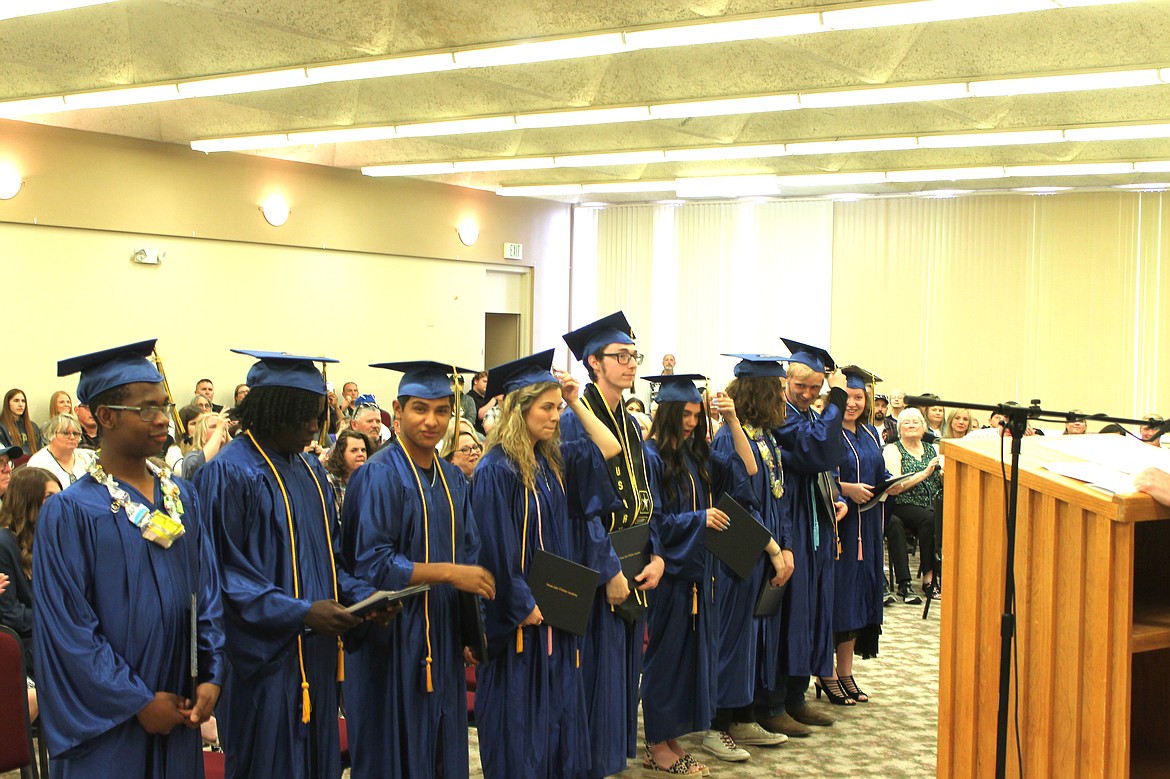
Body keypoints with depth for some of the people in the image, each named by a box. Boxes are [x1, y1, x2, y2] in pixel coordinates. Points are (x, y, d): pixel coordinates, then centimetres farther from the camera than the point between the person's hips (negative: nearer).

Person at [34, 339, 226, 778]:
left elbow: (207, 591, 7)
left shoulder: (182, 496, 5)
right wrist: (138, 703, -13)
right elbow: (67, 627, -14)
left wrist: (211, 676, -4)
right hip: (107, 725, -5)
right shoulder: (70, 512, -13)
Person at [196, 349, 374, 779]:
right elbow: (222, 576, -16)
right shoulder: (229, 473, -13)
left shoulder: (309, 469, 11)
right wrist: (299, 613, -23)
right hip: (265, 658, -7)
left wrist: (362, 594, -2)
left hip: (315, 656, 8)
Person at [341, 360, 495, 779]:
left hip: (443, 640, 7)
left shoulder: (453, 479, 9)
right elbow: (371, 564, -18)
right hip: (394, 641, -7)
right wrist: (449, 573, -21)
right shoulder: (378, 475, -12)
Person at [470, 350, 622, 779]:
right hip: (517, 616, -8)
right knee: (518, 716, 3)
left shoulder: (553, 460, 6)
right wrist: (523, 606, -16)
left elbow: (609, 449, 10)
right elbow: (495, 547, -18)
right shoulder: (496, 470, -17)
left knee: (558, 710, 13)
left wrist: (576, 403, 3)